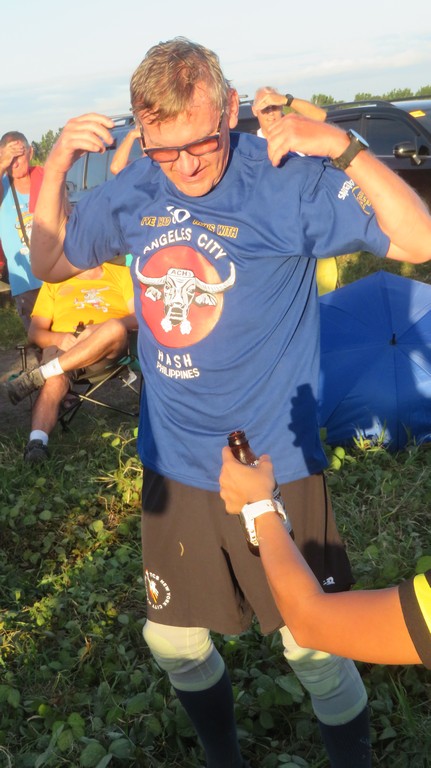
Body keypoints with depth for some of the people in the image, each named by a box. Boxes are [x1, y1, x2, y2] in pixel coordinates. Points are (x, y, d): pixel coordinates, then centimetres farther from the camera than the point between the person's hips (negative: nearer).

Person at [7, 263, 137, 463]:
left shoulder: (121, 274, 20)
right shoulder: (53, 282, 24)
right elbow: (35, 332, 15)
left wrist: (101, 329, -13)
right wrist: (59, 338, -9)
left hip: (109, 348, -1)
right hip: (63, 346, 1)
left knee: (115, 328, -35)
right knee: (54, 381, -33)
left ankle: (37, 376, -33)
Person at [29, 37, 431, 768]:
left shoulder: (286, 179, -15)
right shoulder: (132, 190, -1)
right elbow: (50, 263, 12)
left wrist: (346, 148, -29)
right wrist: (56, 167, -3)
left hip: (274, 466, -4)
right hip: (172, 466, 5)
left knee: (316, 652, 9)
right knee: (173, 642, 20)